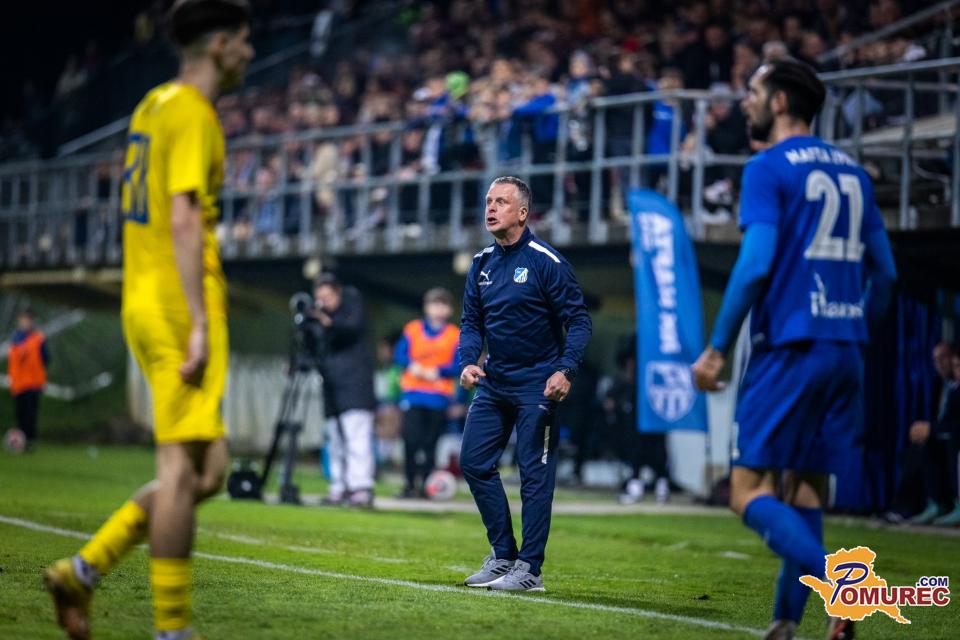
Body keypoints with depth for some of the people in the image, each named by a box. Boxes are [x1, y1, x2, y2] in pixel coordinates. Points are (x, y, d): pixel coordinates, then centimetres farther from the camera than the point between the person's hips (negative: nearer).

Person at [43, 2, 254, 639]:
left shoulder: (154, 105, 18)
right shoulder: (193, 113, -10)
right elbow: (183, 218, -18)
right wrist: (200, 323, -21)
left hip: (145, 303, 10)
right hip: (178, 307, -10)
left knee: (208, 470, 11)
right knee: (185, 469, -6)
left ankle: (84, 570, 8)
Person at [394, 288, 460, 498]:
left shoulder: (455, 335, 4)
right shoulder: (413, 329, 9)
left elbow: (458, 366, -1)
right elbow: (400, 354, 6)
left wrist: (438, 372, -17)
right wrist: (412, 366, -14)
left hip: (439, 396, 0)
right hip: (413, 394, 0)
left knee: (430, 443, 1)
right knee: (411, 439, -10)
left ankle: (424, 485, 8)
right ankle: (409, 484, 0)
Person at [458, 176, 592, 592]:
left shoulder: (546, 262, -11)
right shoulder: (482, 264, 7)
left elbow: (578, 320, -11)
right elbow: (471, 322, 12)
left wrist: (565, 370, -23)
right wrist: (468, 362, -6)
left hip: (538, 385, -7)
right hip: (493, 382, 7)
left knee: (535, 474, -4)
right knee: (474, 461, 5)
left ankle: (529, 569, 1)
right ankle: (503, 555, 15)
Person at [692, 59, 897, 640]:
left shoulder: (769, 169, -5)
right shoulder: (853, 172, 15)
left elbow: (755, 265, -15)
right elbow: (884, 272, 15)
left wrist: (717, 347, -10)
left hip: (789, 348, -7)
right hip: (845, 352, 7)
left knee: (749, 490, -6)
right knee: (804, 489, 11)